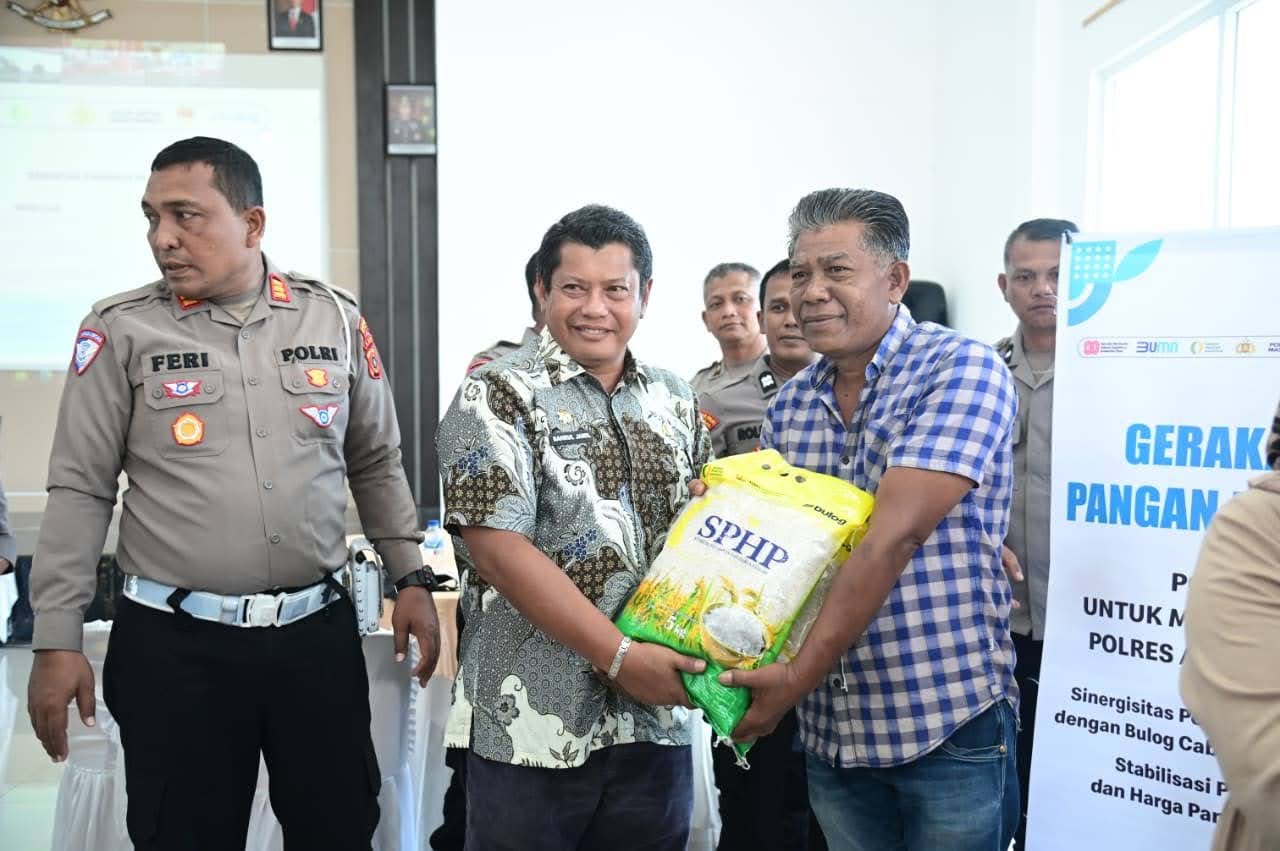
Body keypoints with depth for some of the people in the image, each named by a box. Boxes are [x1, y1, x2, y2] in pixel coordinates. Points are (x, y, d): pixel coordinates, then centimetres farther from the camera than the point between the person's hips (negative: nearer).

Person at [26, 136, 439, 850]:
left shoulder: (336, 317, 3)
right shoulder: (122, 330, -3)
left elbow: (377, 462, 12)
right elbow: (80, 491, -1)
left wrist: (411, 578, 7)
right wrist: (57, 641, -3)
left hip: (319, 631, 2)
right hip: (174, 644, -1)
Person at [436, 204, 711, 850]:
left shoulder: (675, 403, 10)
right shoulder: (497, 397, -6)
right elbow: (498, 548, -15)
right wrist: (620, 656, -19)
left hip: (657, 720, 5)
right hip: (531, 722, -4)